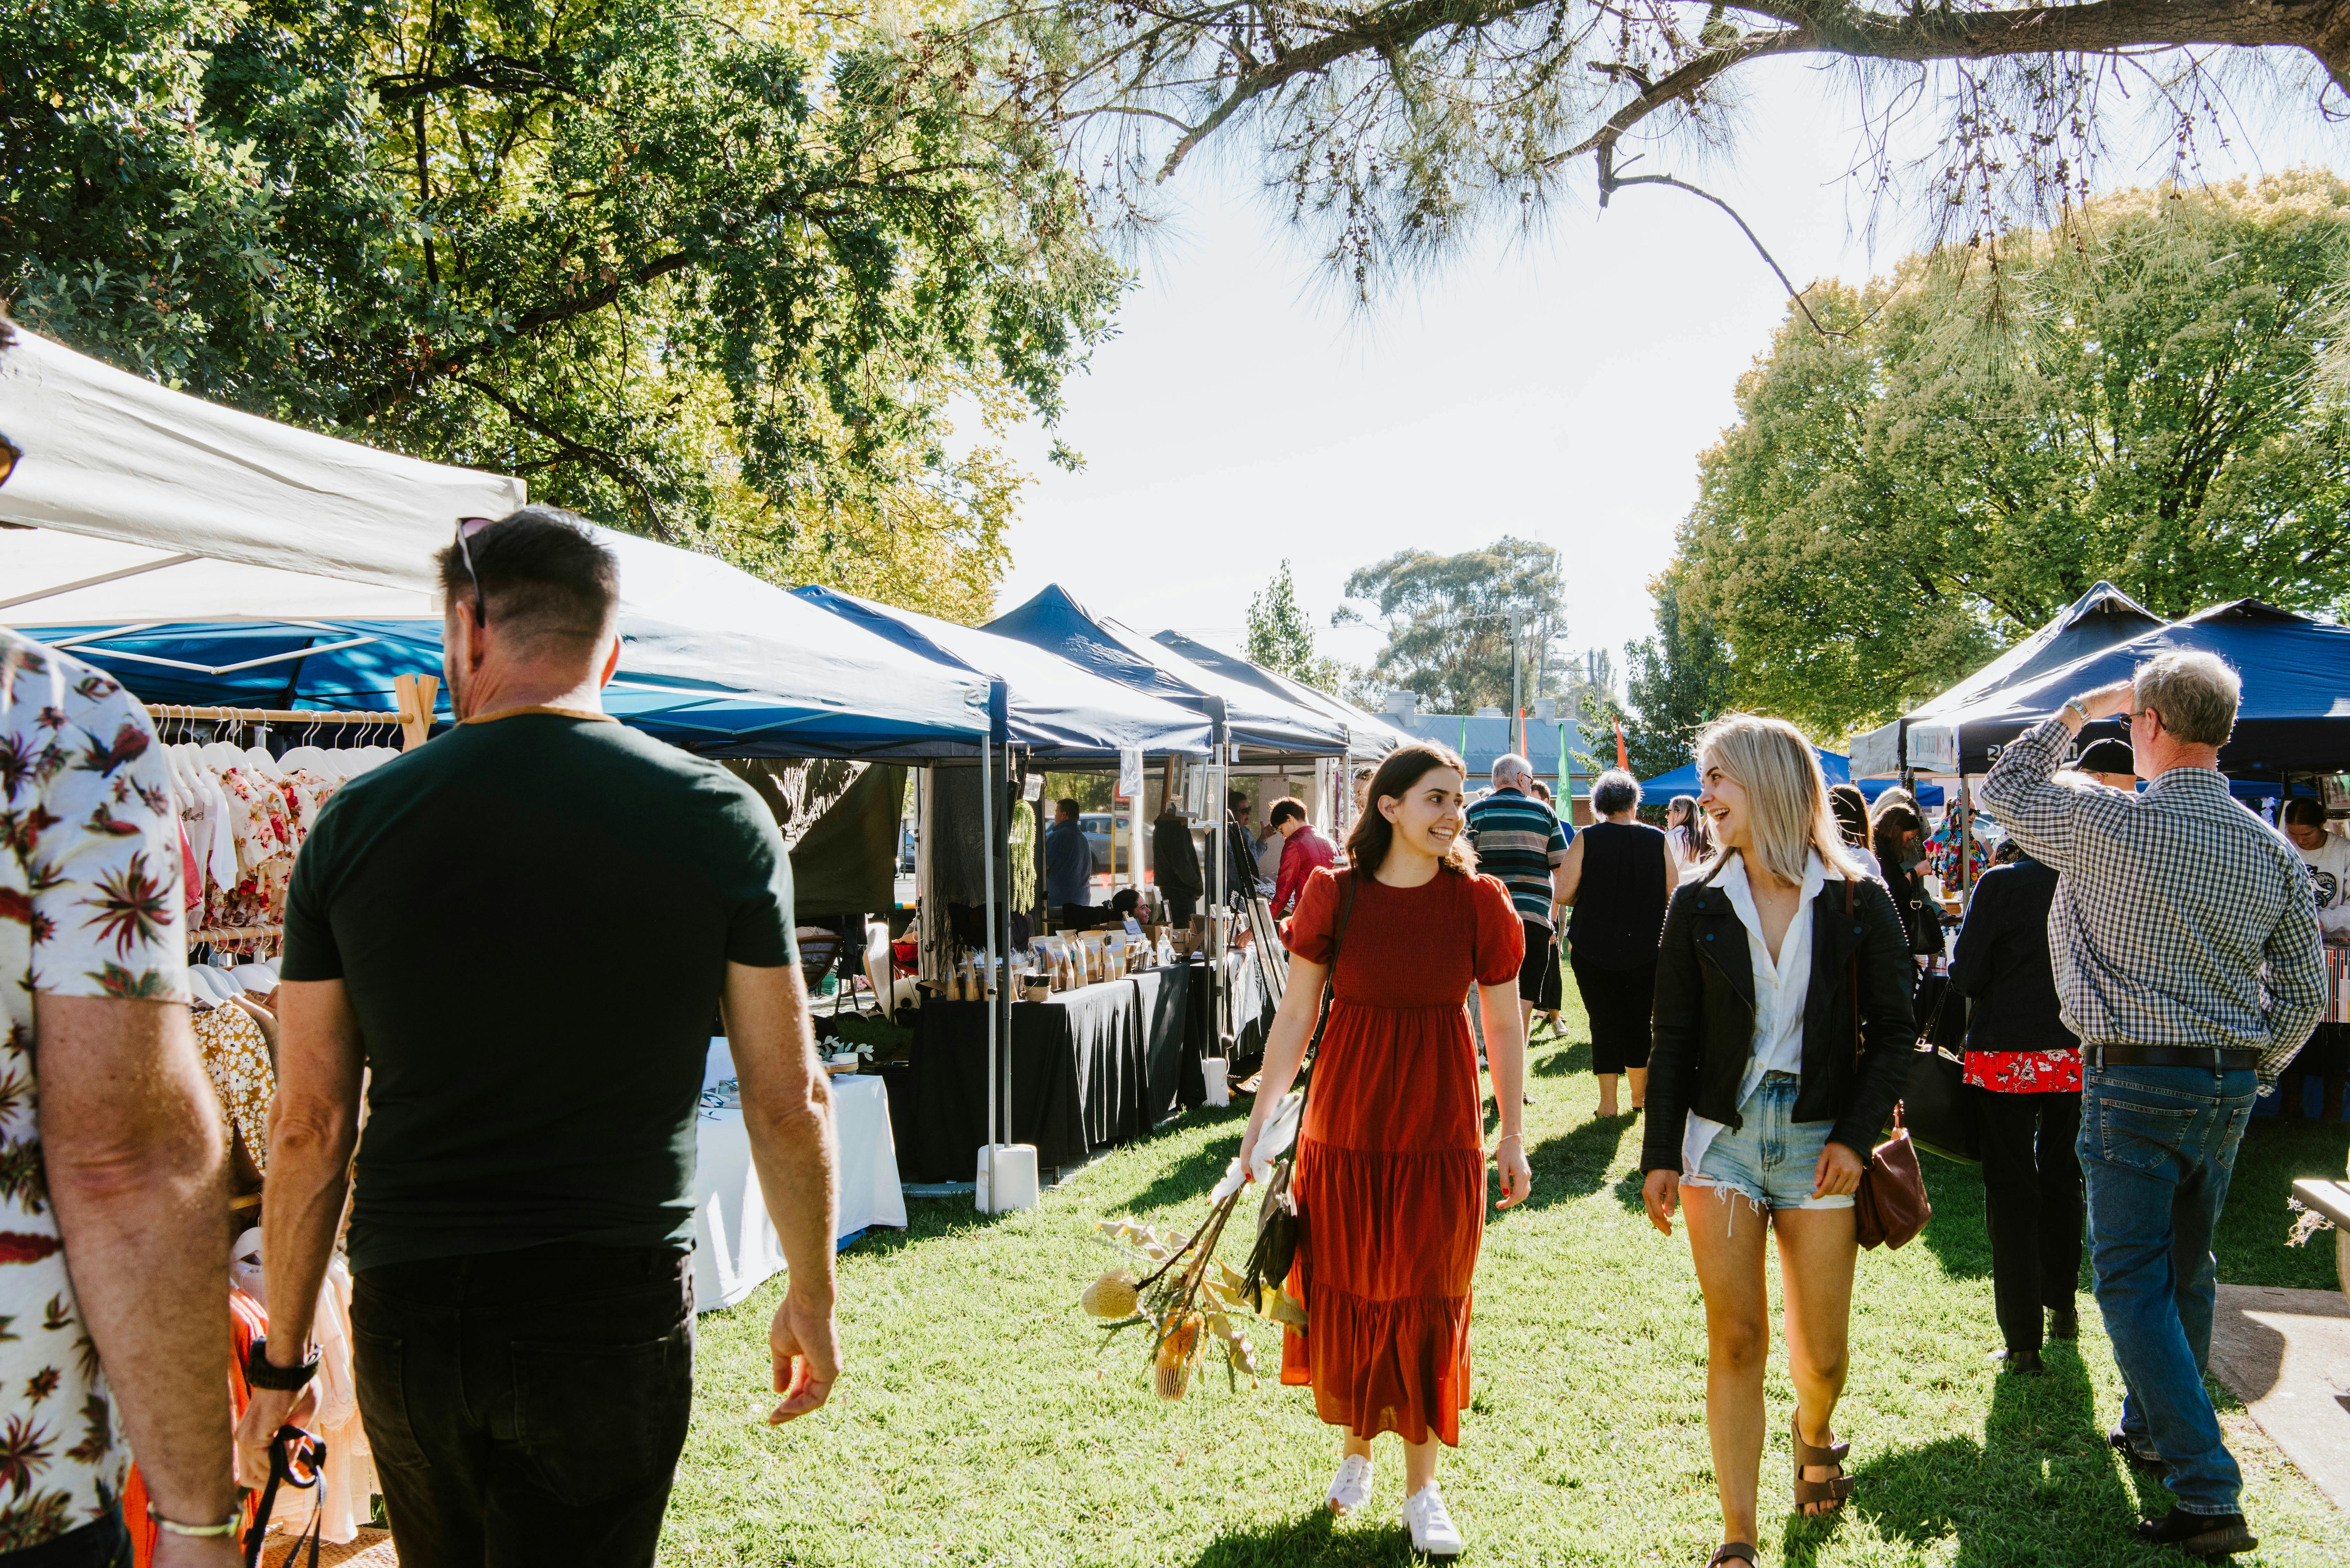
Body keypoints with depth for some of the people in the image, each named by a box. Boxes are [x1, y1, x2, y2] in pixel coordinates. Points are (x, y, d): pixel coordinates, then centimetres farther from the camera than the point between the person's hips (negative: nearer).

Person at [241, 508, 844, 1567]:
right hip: (612, 1318, -2)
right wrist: (812, 1299, 12)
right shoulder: (721, 818, -5)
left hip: (404, 1313, 2)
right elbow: (788, 1102, -2)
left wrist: (282, 1359, 11)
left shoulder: (353, 825, -2)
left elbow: (309, 1125, 0)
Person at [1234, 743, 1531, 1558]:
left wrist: (1513, 1138, 4)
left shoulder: (1479, 901, -5)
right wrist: (1259, 1120, 1)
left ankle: (1422, 1489, 22)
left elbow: (1504, 1029, 3)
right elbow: (1294, 1016, 0)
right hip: (1345, 1126, 1)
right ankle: (1356, 1448, 36)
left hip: (1441, 1134, 0)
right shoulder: (1334, 894, -5)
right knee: (1346, 1294, 11)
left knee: (1426, 1305, 6)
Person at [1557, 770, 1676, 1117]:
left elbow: (1563, 894, -10)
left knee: (1605, 1023, 5)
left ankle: (1608, 1102, 6)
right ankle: (1640, 1094, 26)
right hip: (1646, 950, 2)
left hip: (1595, 948, -2)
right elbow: (1673, 893, 2)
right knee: (1638, 1022, 15)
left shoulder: (1587, 840, -9)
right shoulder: (1657, 840, -3)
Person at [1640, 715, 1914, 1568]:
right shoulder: (1698, 904, 2)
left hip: (1819, 1141, 0)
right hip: (1723, 1136, 1)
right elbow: (1672, 1040, 3)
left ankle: (1814, 1435, 42)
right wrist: (1660, 1155, -2)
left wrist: (1856, 1136, -10)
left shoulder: (1858, 902, -2)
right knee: (1734, 1339, -3)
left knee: (1820, 1357, 7)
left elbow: (1893, 1030, 1)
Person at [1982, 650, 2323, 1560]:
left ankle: (2209, 1493, -5)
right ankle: (2155, 1428, 38)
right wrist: (2254, 1070, 18)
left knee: (2134, 1283, -1)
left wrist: (2079, 710, 11)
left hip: (2135, 1081, -6)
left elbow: (2002, 788, 4)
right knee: (2186, 1269, 20)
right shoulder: (2275, 853, 0)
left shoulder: (2107, 824, -15)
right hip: (2230, 1084, 6)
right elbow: (2305, 996, 5)